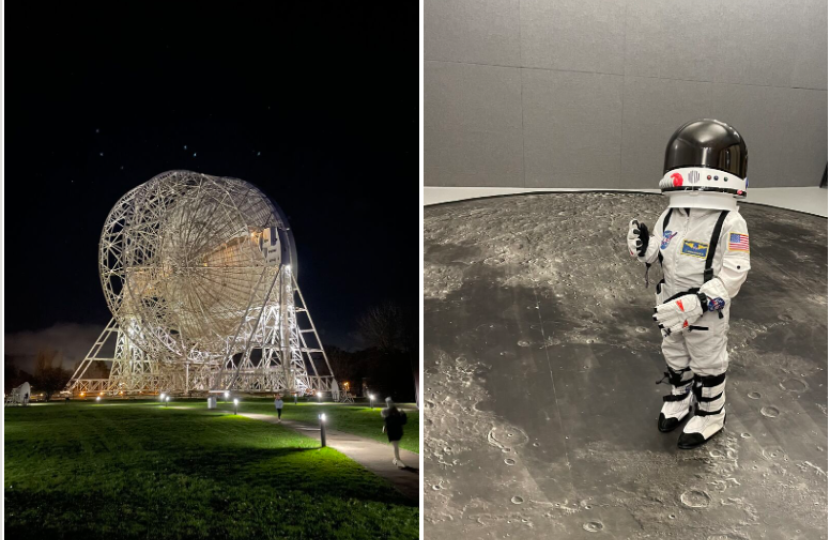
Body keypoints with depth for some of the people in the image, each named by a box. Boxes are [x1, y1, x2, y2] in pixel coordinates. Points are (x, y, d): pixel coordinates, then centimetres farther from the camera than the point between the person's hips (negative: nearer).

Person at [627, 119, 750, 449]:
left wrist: (697, 303, -34)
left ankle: (710, 415, 36)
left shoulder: (730, 224, -25)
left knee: (708, 365, 15)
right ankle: (680, 398, 49)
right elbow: (659, 254, 5)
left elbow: (733, 275, -26)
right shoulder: (670, 216, -5)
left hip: (708, 314, -6)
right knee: (675, 358, 24)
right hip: (672, 307, 6)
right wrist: (643, 248, -18)